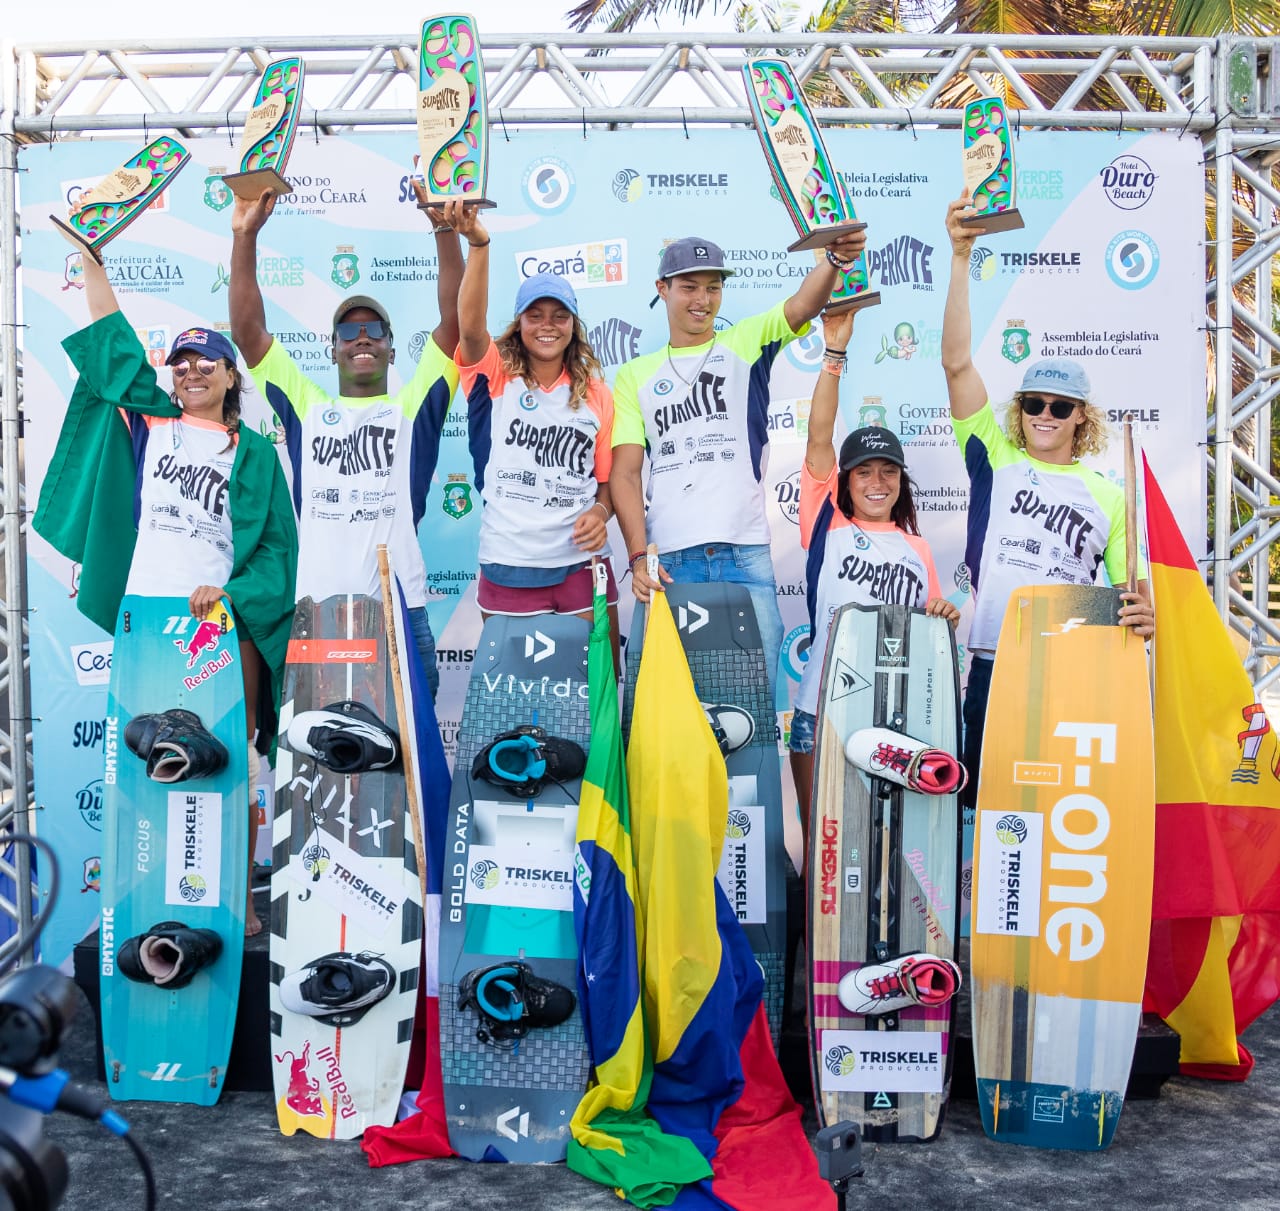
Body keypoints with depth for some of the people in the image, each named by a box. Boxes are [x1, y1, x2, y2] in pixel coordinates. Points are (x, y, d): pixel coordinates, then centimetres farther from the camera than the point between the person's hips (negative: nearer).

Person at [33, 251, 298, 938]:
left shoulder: (253, 452, 7)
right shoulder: (148, 422, 13)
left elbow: (275, 545, 2)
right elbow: (112, 343, 13)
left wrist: (231, 593, -12)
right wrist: (91, 260, 11)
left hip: (227, 617, -2)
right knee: (153, 758, 6)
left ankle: (238, 895, 5)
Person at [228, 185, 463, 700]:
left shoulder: (413, 407, 10)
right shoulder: (307, 408, 15)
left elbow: (455, 324, 1)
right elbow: (247, 331, 10)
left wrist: (446, 232, -7)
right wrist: (245, 237, 3)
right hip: (317, 613, 1)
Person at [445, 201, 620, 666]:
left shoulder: (597, 395, 8)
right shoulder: (494, 379, 2)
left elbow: (608, 479, 12)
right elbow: (471, 327, -17)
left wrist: (600, 511, -11)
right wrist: (478, 244, -29)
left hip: (580, 564, 2)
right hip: (508, 570, -1)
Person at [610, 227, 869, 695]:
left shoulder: (745, 343, 11)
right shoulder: (635, 374, 12)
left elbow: (802, 306, -9)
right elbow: (624, 473, 5)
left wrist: (834, 258, -31)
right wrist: (638, 557, -7)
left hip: (746, 556, 0)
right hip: (669, 561, 1)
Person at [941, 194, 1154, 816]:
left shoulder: (1107, 495, 13)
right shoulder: (996, 459, 8)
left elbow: (1131, 584, 11)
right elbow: (957, 363, 0)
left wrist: (1142, 613, -14)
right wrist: (960, 257, -6)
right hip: (993, 664, -1)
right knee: (980, 799, 2)